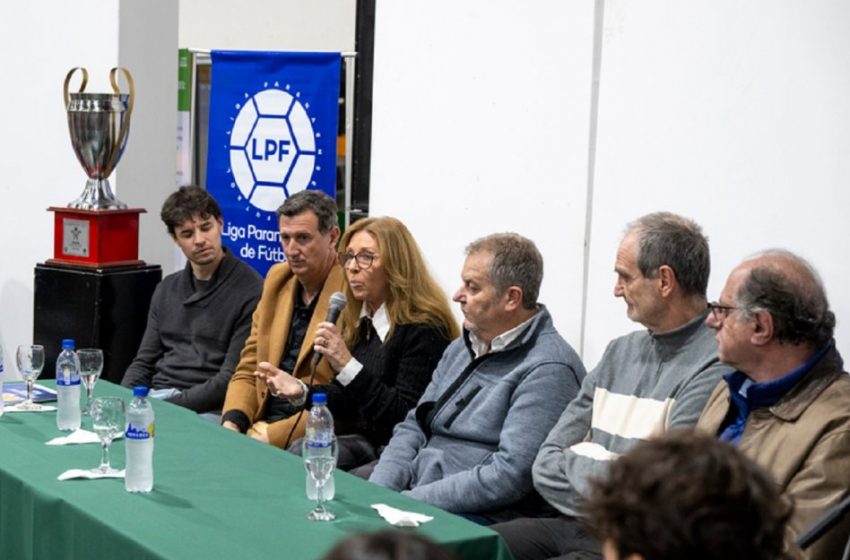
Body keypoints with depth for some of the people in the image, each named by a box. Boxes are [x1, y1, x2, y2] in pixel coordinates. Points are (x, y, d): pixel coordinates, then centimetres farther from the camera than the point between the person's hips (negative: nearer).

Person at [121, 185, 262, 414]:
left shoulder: (250, 291, -7)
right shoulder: (167, 289, 18)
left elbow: (231, 378, -13)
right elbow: (144, 362, 17)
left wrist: (169, 407, -18)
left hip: (207, 411, -6)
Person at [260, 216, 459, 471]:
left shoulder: (423, 329, -15)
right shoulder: (357, 319, 10)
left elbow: (407, 419, -21)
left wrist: (348, 366, -28)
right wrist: (302, 391, -2)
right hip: (366, 439, 8)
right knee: (299, 451, -18)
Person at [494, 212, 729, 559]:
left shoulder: (711, 370, -13)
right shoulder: (620, 352, 14)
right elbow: (546, 467, 12)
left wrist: (575, 463, -1)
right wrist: (593, 467, -8)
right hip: (574, 524, 8)